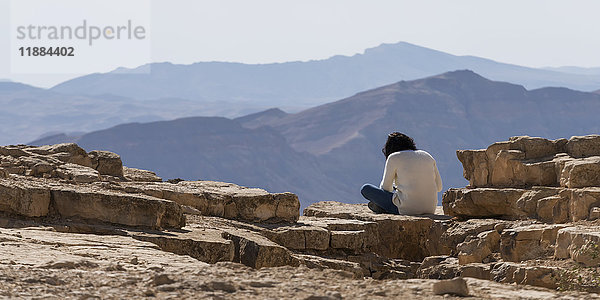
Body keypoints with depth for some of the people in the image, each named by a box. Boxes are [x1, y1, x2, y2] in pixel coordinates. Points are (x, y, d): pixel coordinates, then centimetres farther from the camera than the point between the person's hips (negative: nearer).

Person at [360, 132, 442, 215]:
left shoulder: (394, 157, 0)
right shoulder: (428, 156, 14)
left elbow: (385, 187, 5)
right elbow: (438, 187, 16)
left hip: (407, 209, -6)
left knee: (365, 189, 8)